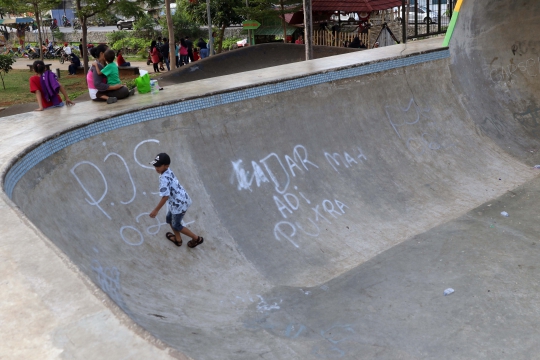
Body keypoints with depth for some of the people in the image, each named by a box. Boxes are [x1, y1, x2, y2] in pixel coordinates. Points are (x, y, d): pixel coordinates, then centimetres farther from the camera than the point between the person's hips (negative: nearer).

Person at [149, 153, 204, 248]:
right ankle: (178, 239, 46)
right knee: (169, 218, 27)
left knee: (176, 225, 14)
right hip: (182, 200, 9)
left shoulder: (164, 178, -28)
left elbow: (165, 197, -29)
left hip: (179, 204, -9)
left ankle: (197, 238, 28)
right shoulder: (168, 171, 0)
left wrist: (156, 210, -21)